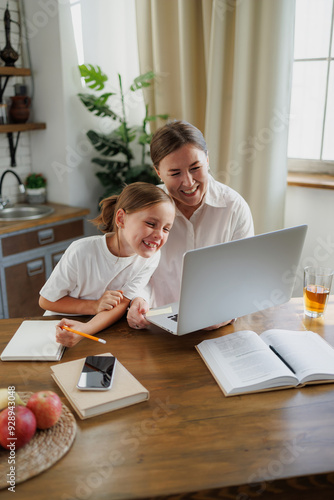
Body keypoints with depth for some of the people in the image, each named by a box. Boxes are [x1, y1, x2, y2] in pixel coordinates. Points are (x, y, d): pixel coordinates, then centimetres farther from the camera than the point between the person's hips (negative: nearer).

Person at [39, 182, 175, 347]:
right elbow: (46, 300, -11)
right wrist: (95, 306, -22)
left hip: (104, 329, 3)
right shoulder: (82, 251, -21)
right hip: (63, 326, -3)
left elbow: (121, 305, -18)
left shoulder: (150, 257, -13)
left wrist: (84, 329, -35)